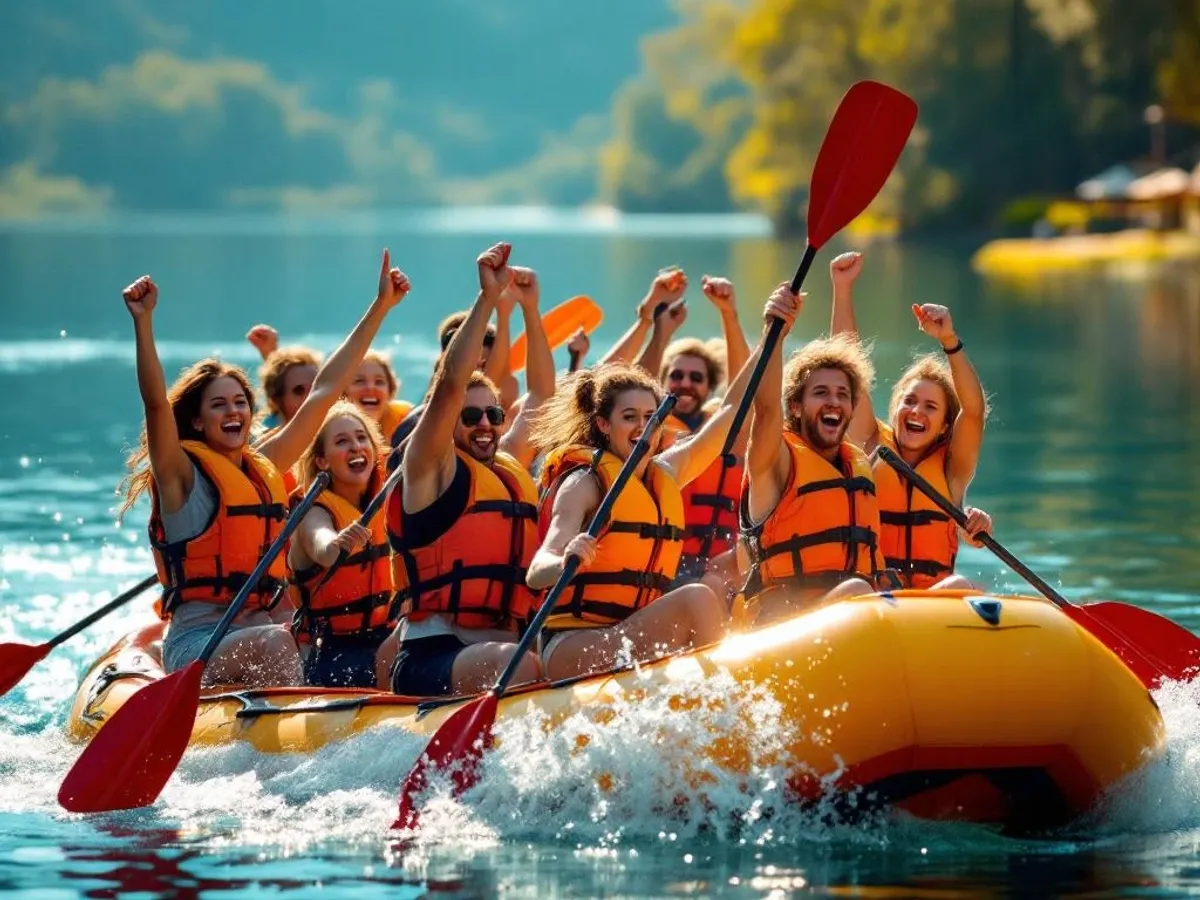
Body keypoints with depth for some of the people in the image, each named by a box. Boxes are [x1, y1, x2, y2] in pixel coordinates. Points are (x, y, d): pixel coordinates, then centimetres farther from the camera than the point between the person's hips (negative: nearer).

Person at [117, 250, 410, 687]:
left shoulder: (265, 468, 17)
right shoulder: (182, 475, 1)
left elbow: (324, 390, 20)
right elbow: (155, 402, -16)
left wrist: (381, 306, 22)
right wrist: (143, 321, -30)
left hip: (257, 630, 6)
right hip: (196, 645, -6)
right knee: (275, 643, -34)